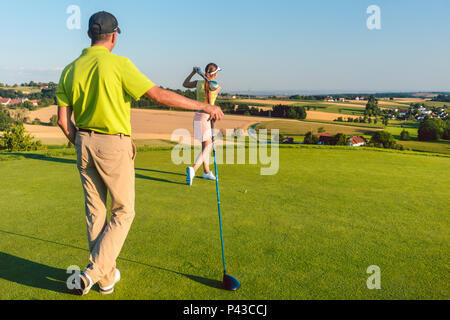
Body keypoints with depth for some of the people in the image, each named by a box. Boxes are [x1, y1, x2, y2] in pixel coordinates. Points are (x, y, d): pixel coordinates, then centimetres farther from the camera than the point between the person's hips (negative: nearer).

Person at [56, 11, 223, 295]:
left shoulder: (71, 70, 4)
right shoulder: (118, 64, -13)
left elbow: (63, 119, 4)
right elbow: (160, 95, -18)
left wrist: (80, 145, 18)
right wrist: (205, 106, -13)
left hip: (84, 144, 7)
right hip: (114, 146, -6)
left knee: (95, 211, 14)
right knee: (123, 211, 9)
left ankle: (107, 276, 26)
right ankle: (94, 271, 4)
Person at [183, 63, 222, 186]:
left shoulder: (199, 83, 0)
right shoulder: (218, 88, -11)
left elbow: (185, 84, 18)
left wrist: (193, 72, 25)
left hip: (198, 115, 6)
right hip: (207, 117, -6)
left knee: (206, 145, 18)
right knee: (207, 147, -1)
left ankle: (206, 172, 27)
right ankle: (193, 169, -21)